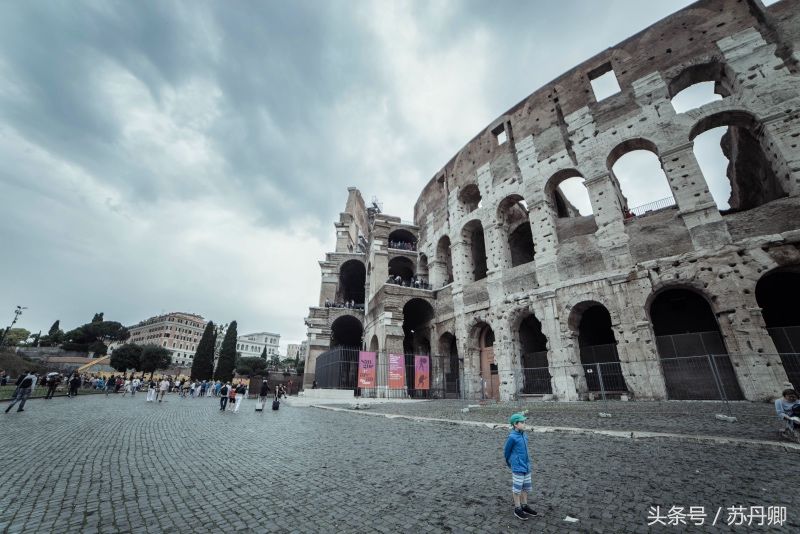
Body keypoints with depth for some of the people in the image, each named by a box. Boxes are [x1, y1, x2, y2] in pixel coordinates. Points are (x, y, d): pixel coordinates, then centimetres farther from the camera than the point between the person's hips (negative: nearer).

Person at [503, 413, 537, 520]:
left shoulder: (524, 435, 0)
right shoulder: (512, 437, -21)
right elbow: (506, 451, -7)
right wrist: (510, 463, 8)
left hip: (526, 466, 7)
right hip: (518, 468, -7)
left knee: (526, 487, 18)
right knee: (517, 488, 7)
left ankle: (524, 506, 35)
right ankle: (517, 509, 23)